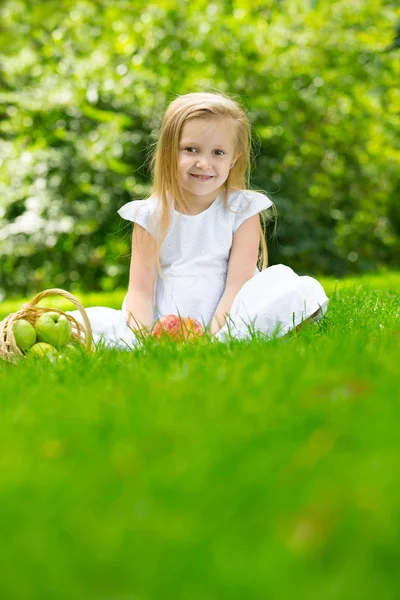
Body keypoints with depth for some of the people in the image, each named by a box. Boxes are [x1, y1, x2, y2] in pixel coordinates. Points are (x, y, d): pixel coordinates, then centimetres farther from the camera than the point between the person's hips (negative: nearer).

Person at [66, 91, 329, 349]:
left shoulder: (243, 210, 2)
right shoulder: (150, 215, 5)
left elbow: (237, 284, -6)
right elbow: (141, 290, 0)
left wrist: (214, 336, -22)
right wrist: (142, 338, -19)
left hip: (225, 324, 0)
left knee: (305, 290, -26)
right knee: (83, 320, -21)